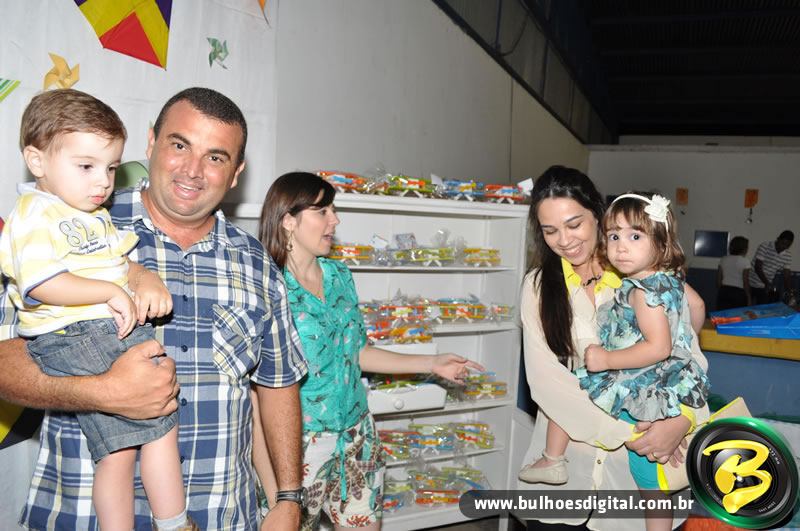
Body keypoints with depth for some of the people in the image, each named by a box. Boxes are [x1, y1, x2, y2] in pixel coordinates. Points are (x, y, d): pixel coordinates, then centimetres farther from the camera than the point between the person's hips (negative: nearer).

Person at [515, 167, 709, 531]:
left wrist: (684, 418, -26)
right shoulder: (539, 286, -2)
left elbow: (688, 357, -6)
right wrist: (624, 431, -18)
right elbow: (545, 379, -10)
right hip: (566, 459, 1)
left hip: (639, 460, 0)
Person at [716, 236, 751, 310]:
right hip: (738, 293, -5)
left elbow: (718, 279, 8)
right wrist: (749, 298, -1)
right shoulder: (745, 262, -7)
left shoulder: (723, 260, 6)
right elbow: (745, 282, -8)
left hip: (723, 292, 5)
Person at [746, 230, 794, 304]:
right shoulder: (765, 246, -14)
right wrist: (767, 284, -32)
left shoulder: (788, 255, -1)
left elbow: (787, 276, -3)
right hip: (754, 286, -5)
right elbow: (757, 267, -21)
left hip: (769, 287, 5)